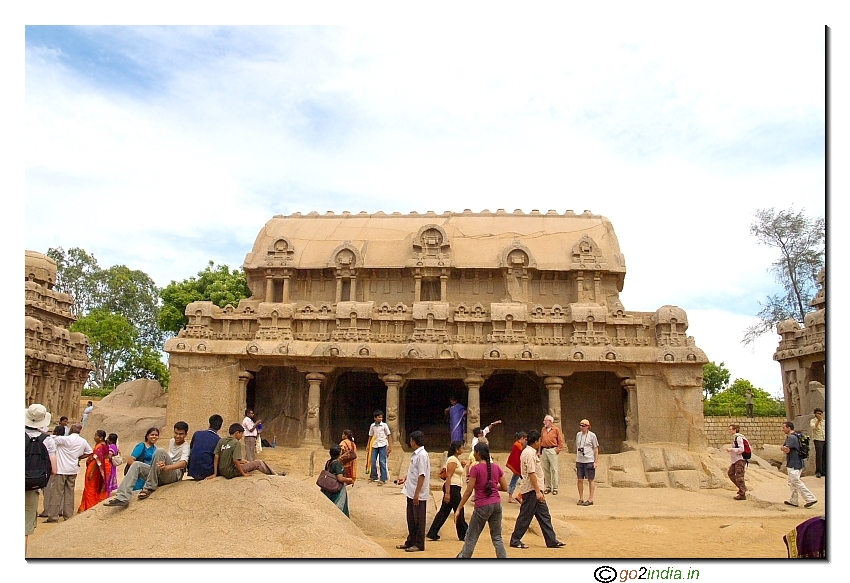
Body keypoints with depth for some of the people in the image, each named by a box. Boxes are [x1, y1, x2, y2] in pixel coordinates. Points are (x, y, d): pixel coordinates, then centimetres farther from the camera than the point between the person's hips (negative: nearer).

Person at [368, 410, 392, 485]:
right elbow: (370, 436, 11)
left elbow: (388, 436, -1)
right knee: (373, 461, 6)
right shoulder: (372, 426, 4)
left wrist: (390, 446, -4)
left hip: (383, 445, -3)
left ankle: (383, 479, 1)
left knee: (382, 462, -4)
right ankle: (374, 476, 23)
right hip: (375, 445, 3)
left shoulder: (384, 425, -4)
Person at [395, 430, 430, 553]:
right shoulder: (415, 454, 11)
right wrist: (405, 479, 19)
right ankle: (411, 541, 28)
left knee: (418, 520, 2)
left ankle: (419, 544, 12)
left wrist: (417, 494, -23)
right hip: (411, 492, 9)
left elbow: (422, 475, -22)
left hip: (419, 494, -9)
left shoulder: (422, 455, -19)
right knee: (411, 519, 17)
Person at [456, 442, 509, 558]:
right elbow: (505, 487, 7)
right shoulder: (496, 467, 4)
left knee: (471, 537, 8)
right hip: (497, 504, 5)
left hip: (482, 506, -5)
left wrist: (459, 509, -7)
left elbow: (469, 491, -11)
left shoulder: (476, 469, -10)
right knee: (497, 537, 14)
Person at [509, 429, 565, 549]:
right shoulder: (529, 453, -18)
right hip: (531, 490, -10)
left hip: (534, 490, 10)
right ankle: (515, 540, 7)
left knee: (544, 515, 10)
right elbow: (531, 473, -23)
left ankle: (552, 541, 14)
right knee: (525, 516, -2)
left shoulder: (529, 452, 14)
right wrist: (538, 491, -24)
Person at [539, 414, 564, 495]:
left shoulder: (556, 430, -3)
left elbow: (561, 441, -4)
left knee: (554, 469, -3)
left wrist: (558, 449, -9)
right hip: (544, 450, 5)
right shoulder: (543, 429, 13)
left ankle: (555, 488, 2)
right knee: (546, 470, 8)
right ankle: (548, 487, 16)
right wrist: (540, 450, 10)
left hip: (552, 450, -5)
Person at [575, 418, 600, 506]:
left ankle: (590, 499, 10)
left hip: (589, 461, -5)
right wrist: (576, 459, 15)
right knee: (580, 480, 6)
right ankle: (581, 499, 16)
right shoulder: (578, 434, 9)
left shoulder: (592, 435, -5)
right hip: (579, 461, 5)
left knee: (591, 480, 3)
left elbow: (596, 449, -2)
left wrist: (596, 462, -5)